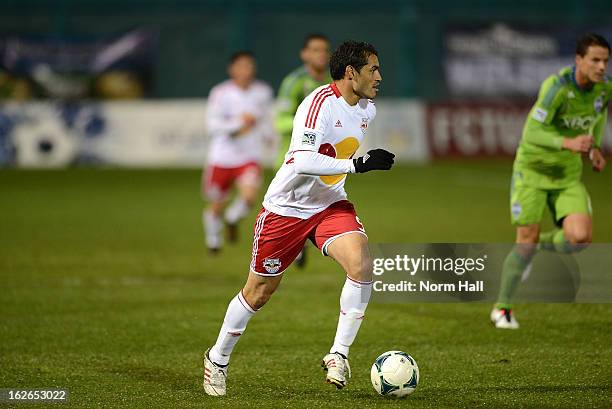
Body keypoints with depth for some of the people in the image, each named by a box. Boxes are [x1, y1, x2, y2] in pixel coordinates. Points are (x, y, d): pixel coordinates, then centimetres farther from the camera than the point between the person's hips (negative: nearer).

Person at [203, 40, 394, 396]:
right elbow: (303, 161, -36)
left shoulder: (367, 110, 1)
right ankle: (218, 359, 30)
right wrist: (358, 164, -37)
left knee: (362, 265, -23)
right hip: (286, 208, -6)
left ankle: (339, 354, -13)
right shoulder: (319, 104, -24)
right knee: (259, 292, 7)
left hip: (331, 205, 6)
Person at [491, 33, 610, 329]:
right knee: (526, 241, -4)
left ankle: (540, 244, 19)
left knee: (580, 237, -16)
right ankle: (502, 309, 17)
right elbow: (532, 133, -27)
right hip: (533, 168, -5)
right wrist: (568, 143, -42)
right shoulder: (557, 86, -25)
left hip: (568, 174, 5)